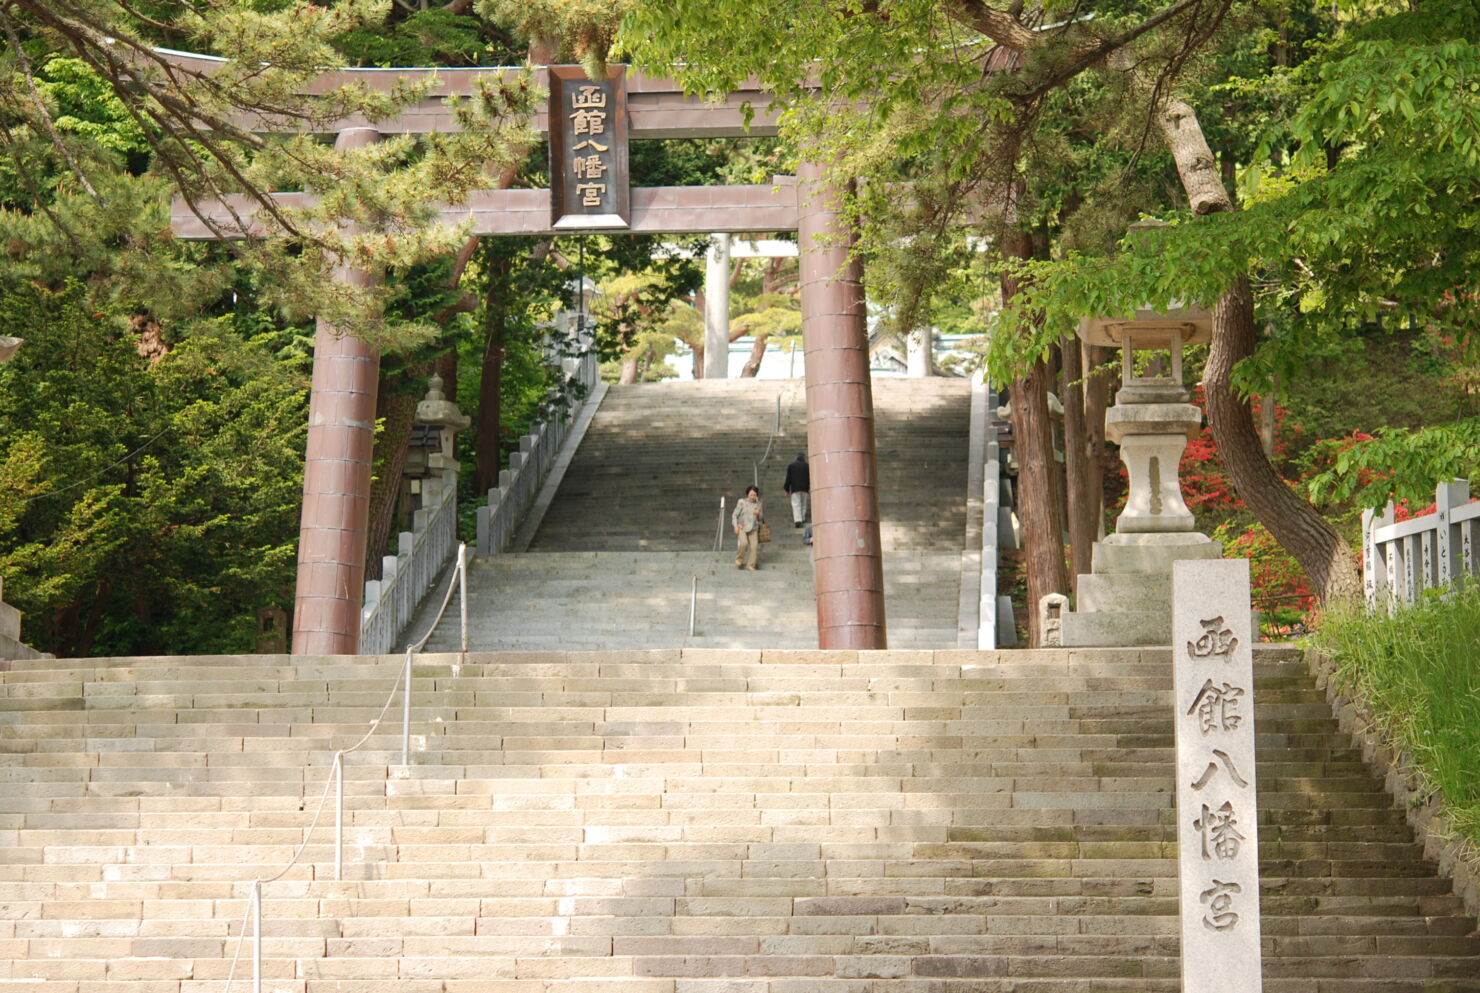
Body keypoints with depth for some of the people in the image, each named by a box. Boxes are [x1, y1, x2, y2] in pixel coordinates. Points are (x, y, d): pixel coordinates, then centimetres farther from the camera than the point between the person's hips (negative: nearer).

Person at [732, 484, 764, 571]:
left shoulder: (759, 504, 9)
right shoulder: (742, 502, 0)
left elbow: (761, 518, 17)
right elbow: (735, 515, 2)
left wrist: (758, 514, -7)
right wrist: (736, 526, -11)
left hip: (753, 529, 3)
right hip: (742, 528, -3)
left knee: (754, 546, -13)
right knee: (744, 543, -26)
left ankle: (750, 565, -2)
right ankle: (739, 559, -1)